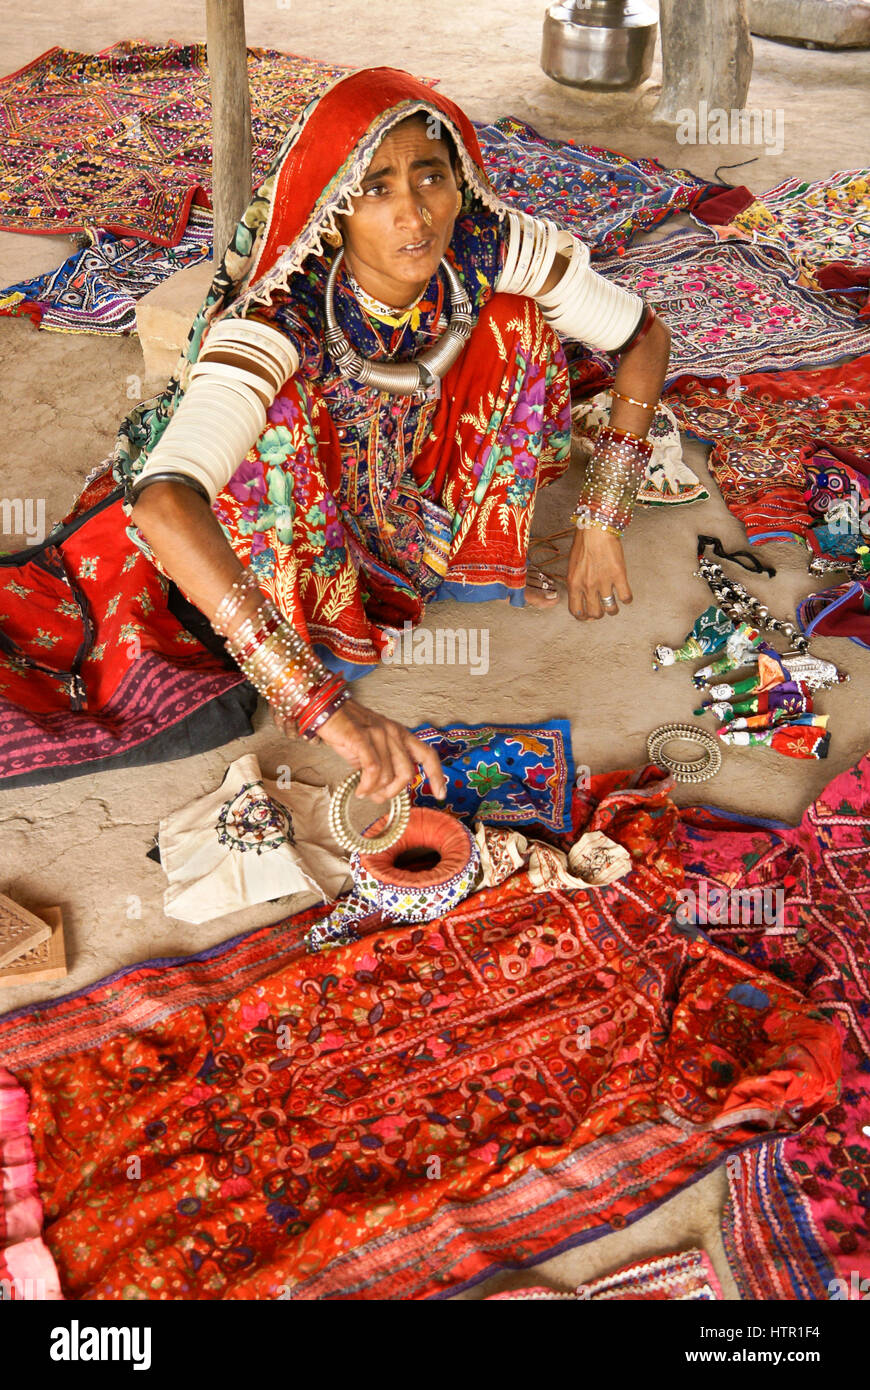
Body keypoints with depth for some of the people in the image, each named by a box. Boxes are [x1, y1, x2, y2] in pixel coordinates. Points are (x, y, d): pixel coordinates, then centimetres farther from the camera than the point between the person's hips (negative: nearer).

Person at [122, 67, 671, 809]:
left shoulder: (488, 247, -28)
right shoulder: (280, 319, -40)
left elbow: (645, 336, -15)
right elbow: (162, 504, -54)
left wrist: (601, 524, -24)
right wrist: (322, 701, -62)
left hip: (420, 482, 4)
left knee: (516, 321, -15)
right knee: (277, 412, -34)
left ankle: (476, 559, 3)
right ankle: (330, 624, -10)